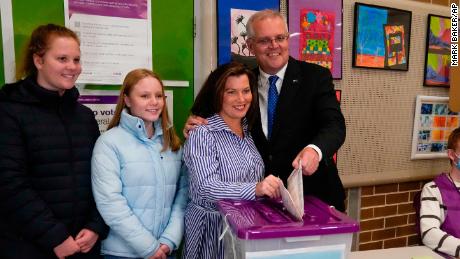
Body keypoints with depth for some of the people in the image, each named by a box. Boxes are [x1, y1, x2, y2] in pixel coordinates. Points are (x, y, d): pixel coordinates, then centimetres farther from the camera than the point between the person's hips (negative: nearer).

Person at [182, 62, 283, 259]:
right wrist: (255, 189, -36)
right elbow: (205, 187, -25)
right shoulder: (202, 134, -14)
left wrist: (268, 187, -4)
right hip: (213, 227, -5)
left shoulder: (248, 131, 5)